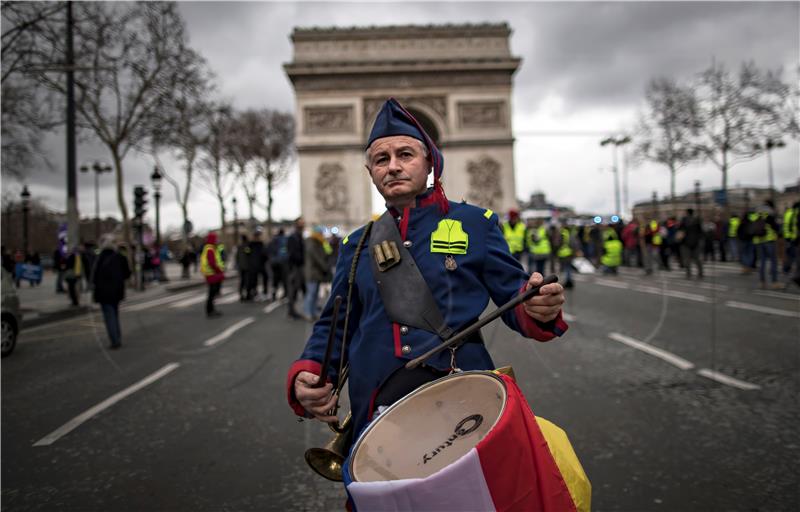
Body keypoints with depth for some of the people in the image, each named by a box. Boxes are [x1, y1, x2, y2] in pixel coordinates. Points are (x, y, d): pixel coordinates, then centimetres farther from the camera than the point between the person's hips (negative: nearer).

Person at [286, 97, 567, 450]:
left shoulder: (474, 223, 2)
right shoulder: (357, 245, 10)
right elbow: (335, 327, 13)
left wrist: (539, 308, -22)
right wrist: (307, 376, -5)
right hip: (376, 416, 3)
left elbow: (515, 299, 2)